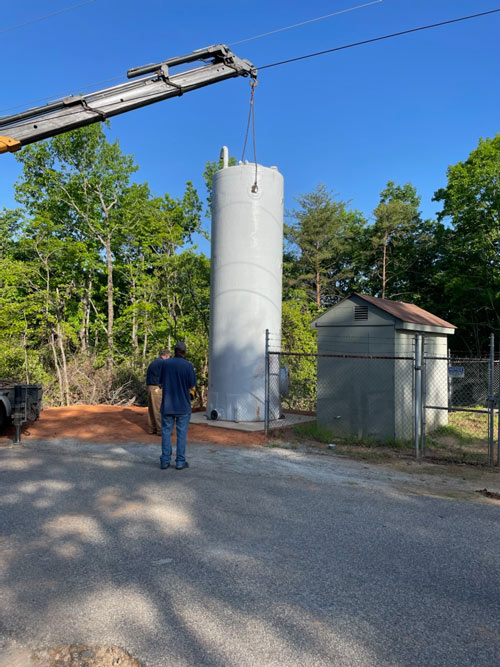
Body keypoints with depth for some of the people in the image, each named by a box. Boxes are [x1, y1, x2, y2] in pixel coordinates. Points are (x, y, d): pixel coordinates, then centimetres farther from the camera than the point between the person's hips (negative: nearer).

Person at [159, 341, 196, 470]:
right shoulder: (188, 365, -10)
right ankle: (180, 462, 9)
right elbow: (192, 386, -7)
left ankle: (165, 461, 13)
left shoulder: (165, 363, -1)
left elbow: (161, 382, 7)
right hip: (183, 406, -2)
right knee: (181, 433, 6)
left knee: (166, 432, 10)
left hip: (167, 405, 2)